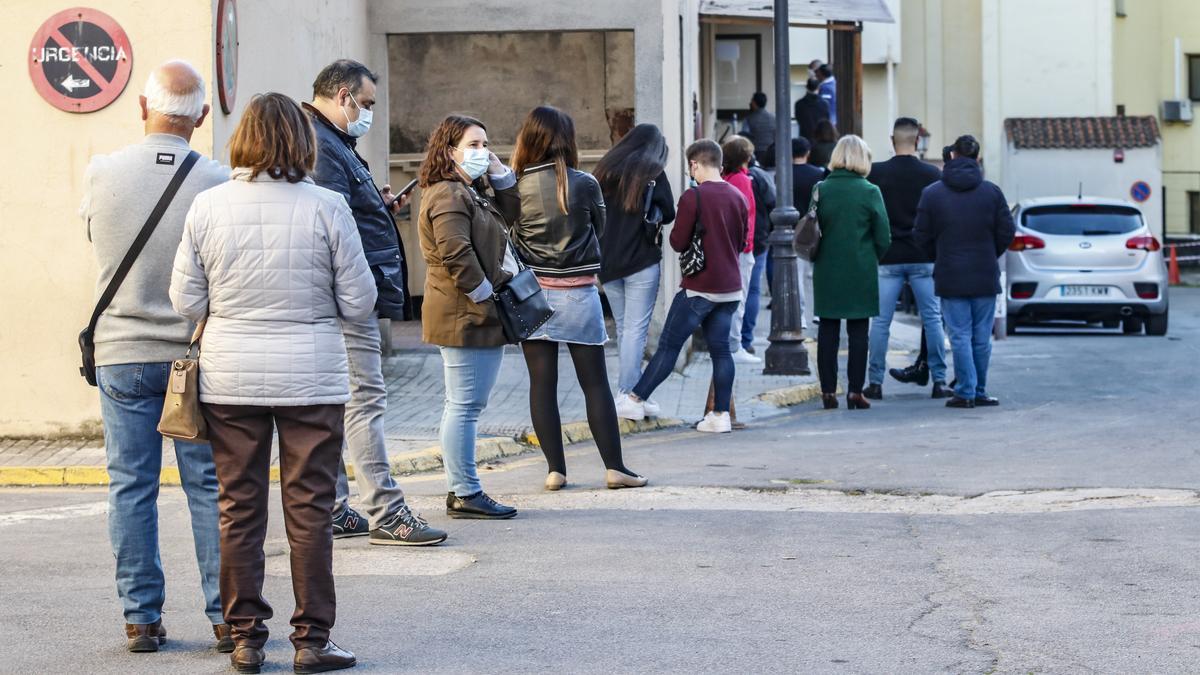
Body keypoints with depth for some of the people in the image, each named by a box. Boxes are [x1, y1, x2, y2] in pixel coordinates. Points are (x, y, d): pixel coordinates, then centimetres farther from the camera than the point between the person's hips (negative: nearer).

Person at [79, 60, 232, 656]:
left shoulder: (102, 174, -8)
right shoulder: (218, 183, -11)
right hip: (197, 354, -1)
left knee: (131, 487, 7)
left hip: (122, 353, 1)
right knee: (210, 486, 5)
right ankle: (226, 616, 7)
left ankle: (141, 618, 9)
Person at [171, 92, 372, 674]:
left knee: (239, 508, 9)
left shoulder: (208, 206, -4)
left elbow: (186, 302, 0)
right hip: (310, 375, -2)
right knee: (309, 510, 5)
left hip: (229, 377, 2)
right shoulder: (326, 207, -9)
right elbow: (358, 302, -4)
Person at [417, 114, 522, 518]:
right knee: (465, 406, -8)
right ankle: (465, 494, -6)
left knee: (463, 406, 13)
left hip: (477, 315, 11)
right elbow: (455, 254, -22)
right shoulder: (447, 195, -14)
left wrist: (499, 173, 13)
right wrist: (484, 296, -17)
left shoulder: (471, 192, 19)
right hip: (466, 316, -11)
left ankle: (460, 490, 19)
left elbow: (510, 216, 24)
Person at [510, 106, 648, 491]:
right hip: (578, 293, -1)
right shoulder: (584, 185, -7)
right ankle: (614, 466, 5)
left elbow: (506, 239, 1)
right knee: (595, 383, 5)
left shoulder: (516, 188, -6)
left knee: (542, 384, 5)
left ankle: (555, 469, 4)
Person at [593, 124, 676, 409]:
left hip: (607, 260, 5)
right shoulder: (652, 171, -6)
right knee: (636, 329, -4)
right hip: (641, 259, -5)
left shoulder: (607, 168, 10)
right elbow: (668, 213, -4)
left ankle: (635, 393, 17)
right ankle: (626, 393, -10)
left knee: (623, 328, 13)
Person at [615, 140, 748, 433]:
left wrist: (675, 232, 7)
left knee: (669, 345, -1)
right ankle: (721, 414, 3)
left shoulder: (693, 197, -13)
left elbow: (678, 242, -12)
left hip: (699, 287, -6)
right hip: (730, 288, 6)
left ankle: (635, 401, 4)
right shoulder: (738, 197, 6)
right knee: (720, 348, 6)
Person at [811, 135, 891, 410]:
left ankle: (828, 390, 8)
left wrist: (817, 258, 12)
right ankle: (855, 391, 4)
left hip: (827, 272, 2)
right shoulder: (869, 192, -8)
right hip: (861, 273, -2)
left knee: (827, 331, 8)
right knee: (858, 331, 5)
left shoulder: (821, 189, -3)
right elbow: (883, 238, -5)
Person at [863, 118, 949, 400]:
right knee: (932, 318, 6)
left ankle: (875, 382, 5)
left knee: (880, 321, 4)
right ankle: (939, 381, 5)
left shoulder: (876, 173, -4)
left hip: (887, 259, 0)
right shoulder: (932, 174, -3)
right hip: (923, 259, 0)